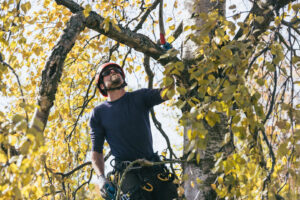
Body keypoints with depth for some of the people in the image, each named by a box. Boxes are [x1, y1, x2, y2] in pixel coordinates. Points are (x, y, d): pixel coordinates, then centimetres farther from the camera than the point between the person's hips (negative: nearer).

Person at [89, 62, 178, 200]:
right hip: (127, 172, -2)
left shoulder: (139, 97, 8)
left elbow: (163, 93, -11)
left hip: (153, 167, 2)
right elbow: (96, 150, 4)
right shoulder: (98, 113, 5)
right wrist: (101, 178, -10)